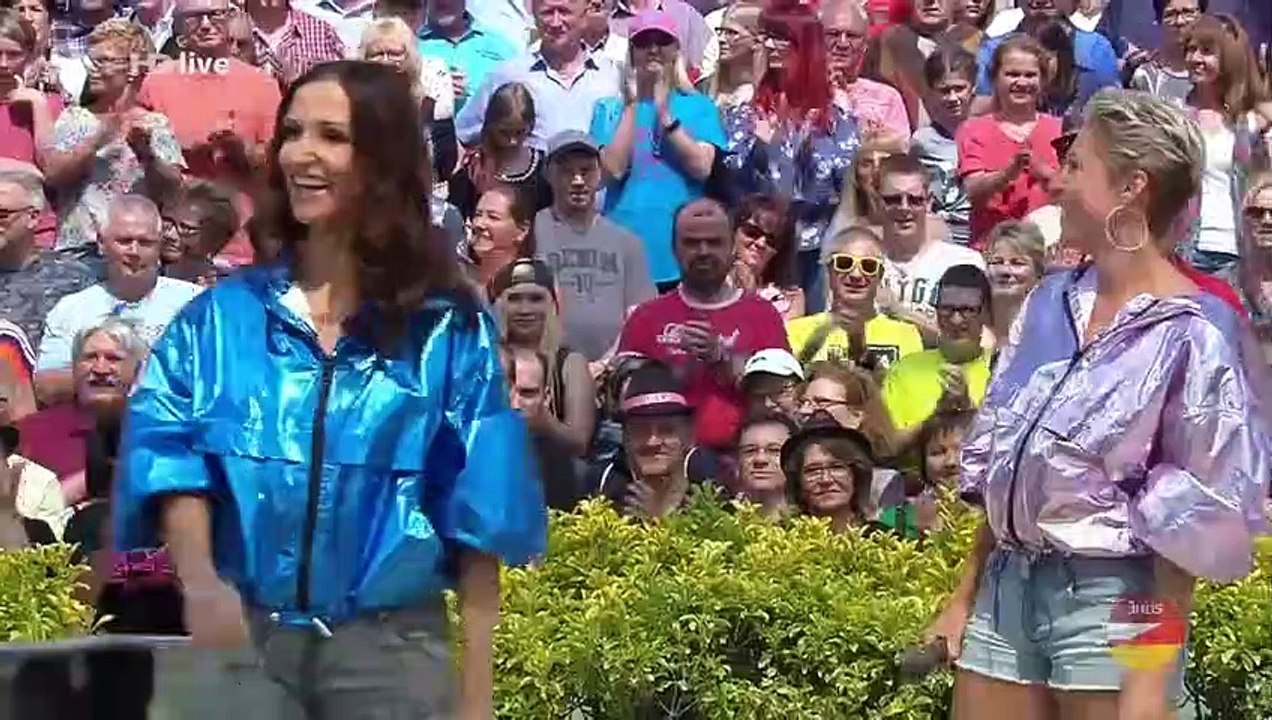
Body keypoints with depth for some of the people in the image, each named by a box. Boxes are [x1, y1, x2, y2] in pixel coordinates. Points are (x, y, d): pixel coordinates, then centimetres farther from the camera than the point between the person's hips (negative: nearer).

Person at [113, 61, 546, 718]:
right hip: (244, 635, 1)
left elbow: (478, 516, 0)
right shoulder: (220, 316, 6)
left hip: (392, 644, -1)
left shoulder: (449, 328, 2)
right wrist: (199, 582, -25)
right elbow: (167, 450, -6)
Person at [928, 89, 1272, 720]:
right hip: (1009, 584, 6)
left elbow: (1193, 525, -12)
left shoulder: (1192, 335, -12)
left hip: (1113, 602, -6)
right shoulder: (1050, 302, 8)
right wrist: (965, 597, 14)